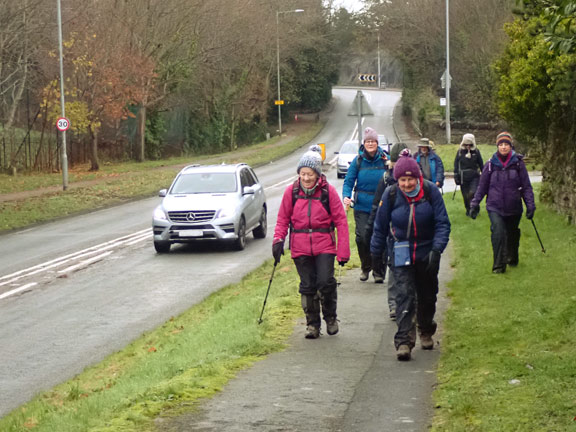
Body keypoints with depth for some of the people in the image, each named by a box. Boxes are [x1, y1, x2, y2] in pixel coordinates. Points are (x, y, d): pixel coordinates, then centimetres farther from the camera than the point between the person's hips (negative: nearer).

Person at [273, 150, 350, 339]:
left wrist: (343, 251, -5)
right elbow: (283, 219, 9)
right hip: (300, 247, 2)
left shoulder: (328, 191, -4)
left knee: (325, 282, -11)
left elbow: (341, 220, -2)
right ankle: (312, 323, 19)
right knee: (307, 286, 4)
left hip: (324, 246, -2)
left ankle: (330, 317, 14)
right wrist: (278, 239, -8)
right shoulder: (291, 192, 1)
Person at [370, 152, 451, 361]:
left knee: (427, 295, 16)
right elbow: (380, 226, 2)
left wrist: (437, 249, -21)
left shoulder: (431, 191, -12)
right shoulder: (390, 194, -10)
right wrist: (376, 252, 6)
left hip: (427, 251, 1)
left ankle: (426, 332, 39)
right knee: (404, 295, -15)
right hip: (401, 253, -1)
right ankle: (404, 341, -18)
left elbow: (442, 223, -9)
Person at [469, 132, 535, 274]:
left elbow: (526, 186, 0)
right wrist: (474, 204, 5)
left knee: (512, 235, 15)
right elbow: (482, 186, 6)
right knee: (498, 233, -18)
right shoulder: (491, 164, -2)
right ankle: (499, 265, -12)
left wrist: (530, 206, -4)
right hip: (495, 207, -1)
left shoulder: (518, 163, -3)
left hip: (514, 208, 1)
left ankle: (512, 259, 40)